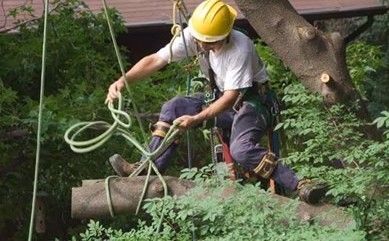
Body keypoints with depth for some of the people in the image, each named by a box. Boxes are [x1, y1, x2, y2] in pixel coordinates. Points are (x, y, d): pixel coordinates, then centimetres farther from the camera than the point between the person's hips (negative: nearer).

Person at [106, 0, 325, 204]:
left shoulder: (240, 48, -31)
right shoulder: (193, 36, -15)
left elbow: (232, 96, -28)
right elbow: (156, 60, -17)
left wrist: (196, 119, -35)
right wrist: (123, 81, -31)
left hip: (252, 101, -7)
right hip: (222, 99, 7)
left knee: (241, 149, -32)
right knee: (173, 108, -10)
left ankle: (298, 186, -30)